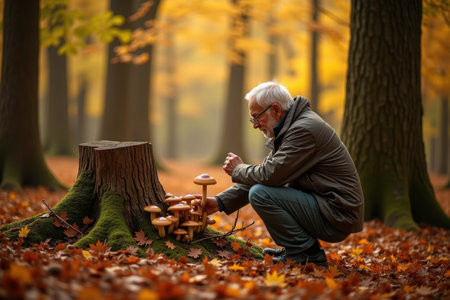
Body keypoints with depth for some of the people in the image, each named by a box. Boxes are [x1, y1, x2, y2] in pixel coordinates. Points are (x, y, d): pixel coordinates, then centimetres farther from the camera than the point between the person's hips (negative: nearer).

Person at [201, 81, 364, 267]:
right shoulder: (288, 129, 13)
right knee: (259, 189, 19)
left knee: (261, 194, -19)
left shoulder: (304, 130, -19)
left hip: (337, 216, -10)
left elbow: (270, 175, -24)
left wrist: (238, 170, -3)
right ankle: (296, 247, 16)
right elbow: (265, 175, 14)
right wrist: (221, 202, 6)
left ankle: (307, 254, -8)